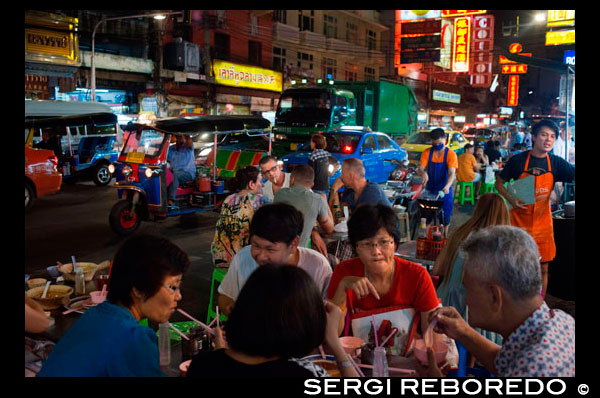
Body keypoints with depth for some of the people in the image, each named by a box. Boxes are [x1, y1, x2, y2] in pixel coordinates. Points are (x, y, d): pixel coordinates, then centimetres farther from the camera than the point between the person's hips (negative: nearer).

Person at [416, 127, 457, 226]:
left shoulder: (450, 154, -9)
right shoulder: (426, 153, -2)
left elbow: (452, 173, -17)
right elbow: (420, 169, -7)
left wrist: (447, 186, -36)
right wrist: (423, 173, -32)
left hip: (444, 191, -1)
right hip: (429, 190, 2)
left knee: (445, 219, 7)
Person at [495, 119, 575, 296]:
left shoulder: (556, 163, 2)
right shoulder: (518, 160, -5)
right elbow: (499, 183, 3)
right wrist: (511, 199, -12)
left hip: (542, 222, 3)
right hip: (518, 221, -2)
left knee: (542, 269, 8)